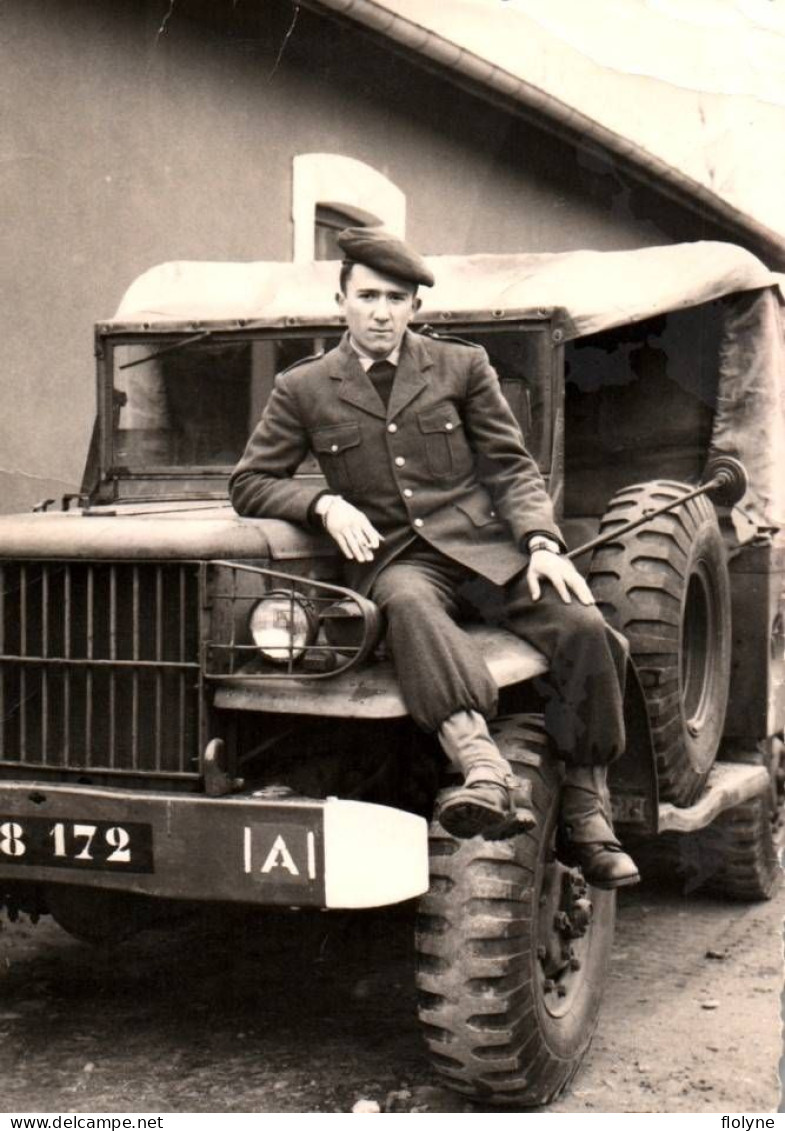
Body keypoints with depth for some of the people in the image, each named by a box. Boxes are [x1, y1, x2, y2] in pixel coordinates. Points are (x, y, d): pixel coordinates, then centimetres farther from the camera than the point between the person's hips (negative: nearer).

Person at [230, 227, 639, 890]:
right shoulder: (303, 389, 10)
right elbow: (250, 483, 8)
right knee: (409, 603, -39)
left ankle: (588, 817, -10)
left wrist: (541, 543, -10)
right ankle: (490, 778, -54)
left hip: (483, 540, 2)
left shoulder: (463, 367, 12)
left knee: (585, 629, -22)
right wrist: (325, 502, -11)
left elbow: (511, 468, 8)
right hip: (393, 555, -2)